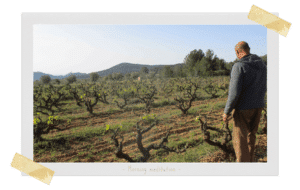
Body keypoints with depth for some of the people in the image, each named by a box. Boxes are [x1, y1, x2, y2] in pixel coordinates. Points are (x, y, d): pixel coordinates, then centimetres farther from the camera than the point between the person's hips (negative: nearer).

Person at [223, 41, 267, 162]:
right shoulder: (262, 64, 6)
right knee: (251, 136, 21)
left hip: (243, 108, -7)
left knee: (240, 140, 2)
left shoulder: (239, 66, -17)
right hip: (258, 107, 8)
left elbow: (234, 93, -22)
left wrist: (226, 111, -13)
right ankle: (249, 161, 35)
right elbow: (263, 88, 15)